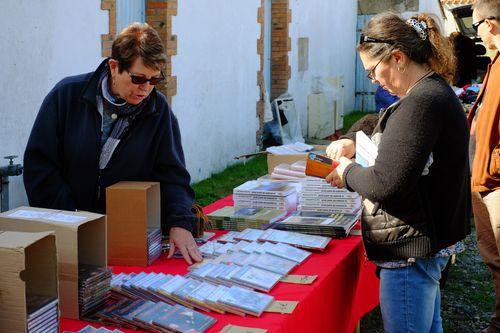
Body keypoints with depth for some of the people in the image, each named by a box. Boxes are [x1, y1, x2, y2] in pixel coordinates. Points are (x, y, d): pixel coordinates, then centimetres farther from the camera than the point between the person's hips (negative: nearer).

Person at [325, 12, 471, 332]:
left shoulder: (420, 102, -23)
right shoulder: (436, 91, 11)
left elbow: (386, 183, -27)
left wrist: (349, 173, -8)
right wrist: (355, 143, 11)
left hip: (410, 250, -11)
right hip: (434, 240, 11)